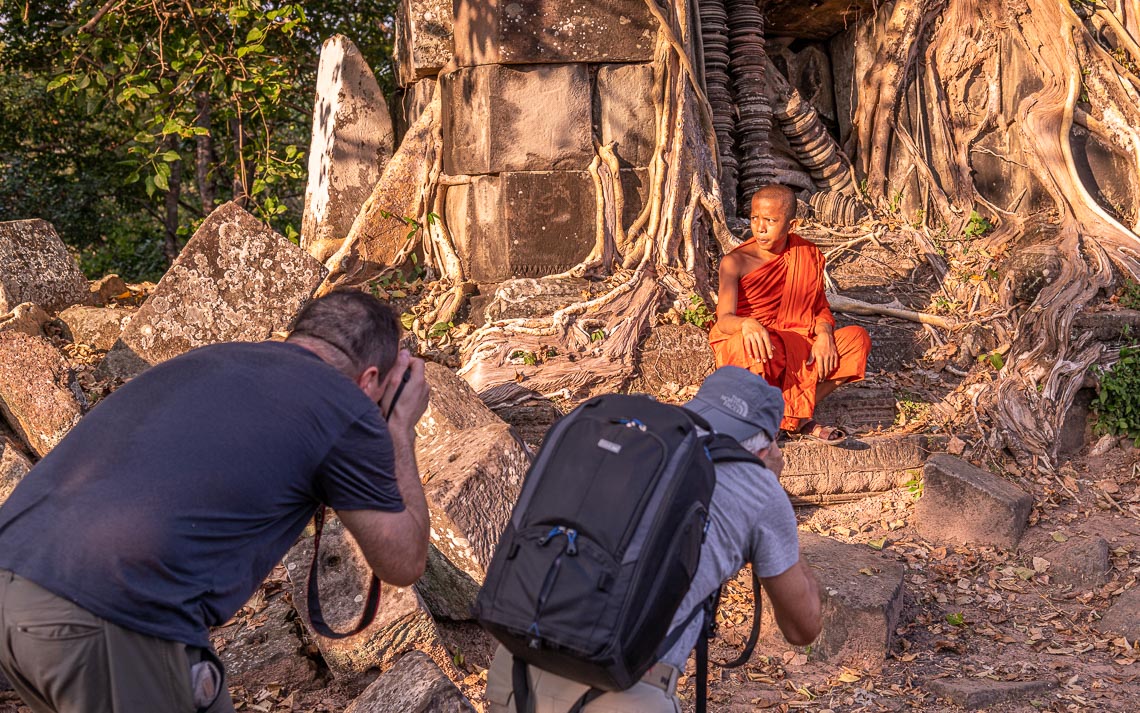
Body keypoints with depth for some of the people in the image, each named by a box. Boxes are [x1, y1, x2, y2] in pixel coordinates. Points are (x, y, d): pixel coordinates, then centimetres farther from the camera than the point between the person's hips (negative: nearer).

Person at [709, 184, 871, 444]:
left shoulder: (808, 256, 3)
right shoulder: (735, 262, -10)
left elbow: (821, 308, 10)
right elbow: (724, 320, -20)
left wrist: (824, 333, -15)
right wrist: (747, 324, -45)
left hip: (797, 349, 5)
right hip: (740, 348, -4)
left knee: (857, 338, -15)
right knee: (761, 348, -40)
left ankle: (796, 413, -14)